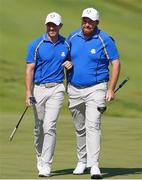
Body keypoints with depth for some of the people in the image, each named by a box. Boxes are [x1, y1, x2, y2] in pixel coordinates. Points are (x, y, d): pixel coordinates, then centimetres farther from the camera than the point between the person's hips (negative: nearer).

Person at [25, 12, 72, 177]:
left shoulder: (66, 44, 3)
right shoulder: (36, 45, -4)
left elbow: (71, 60, 21)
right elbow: (30, 69, -7)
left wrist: (70, 64, -4)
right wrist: (28, 92, -15)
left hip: (56, 89, 0)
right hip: (38, 89, 0)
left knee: (49, 127, -12)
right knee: (39, 128, 11)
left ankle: (46, 166, -13)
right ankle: (40, 158, 32)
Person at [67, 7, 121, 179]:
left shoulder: (105, 40, -9)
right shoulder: (73, 37, 4)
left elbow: (116, 63, -7)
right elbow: (67, 59, 18)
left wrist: (111, 89, -13)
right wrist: (67, 84, 13)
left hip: (96, 89, -5)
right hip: (75, 89, 5)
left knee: (93, 126, -16)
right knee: (79, 128, 13)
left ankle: (94, 165, -21)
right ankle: (82, 161, 26)